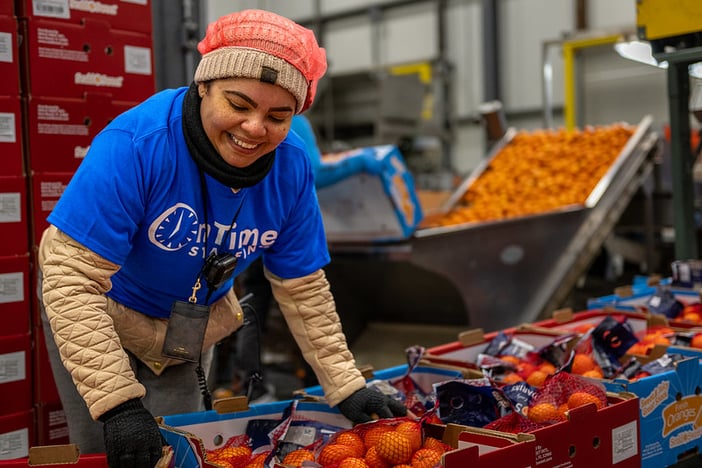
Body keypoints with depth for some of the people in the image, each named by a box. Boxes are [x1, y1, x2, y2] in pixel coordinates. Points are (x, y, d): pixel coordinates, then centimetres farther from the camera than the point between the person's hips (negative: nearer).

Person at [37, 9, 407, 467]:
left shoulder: (291, 168, -20)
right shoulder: (135, 144, -34)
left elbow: (302, 288, -9)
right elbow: (71, 276, -34)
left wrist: (346, 387, -12)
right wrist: (117, 402, -39)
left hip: (190, 337, 4)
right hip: (97, 323, -3)